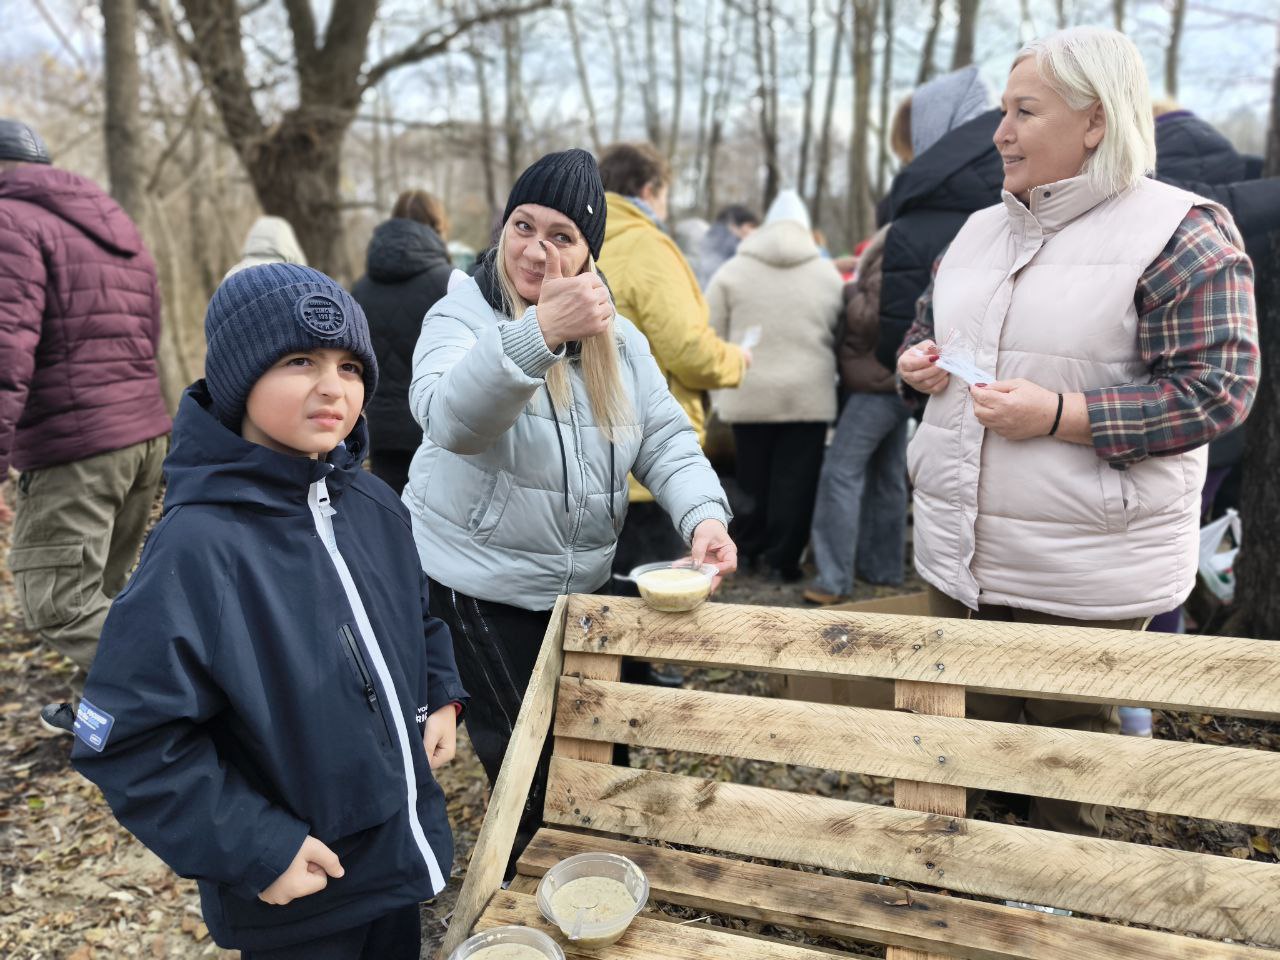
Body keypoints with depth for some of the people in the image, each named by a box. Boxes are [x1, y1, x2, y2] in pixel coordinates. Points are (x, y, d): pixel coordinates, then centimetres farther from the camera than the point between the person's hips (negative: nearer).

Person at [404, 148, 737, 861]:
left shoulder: (617, 337, 3)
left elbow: (666, 438, 0)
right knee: (528, 759, 2)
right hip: (478, 583, -5)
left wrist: (703, 514, -20)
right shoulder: (461, 317, -14)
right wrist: (540, 332, -51)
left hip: (582, 583, 6)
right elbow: (452, 419, -35)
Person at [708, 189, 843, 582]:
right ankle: (782, 558, 7)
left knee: (754, 478, 12)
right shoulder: (828, 274, 6)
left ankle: (751, 547, 23)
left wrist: (718, 393, 8)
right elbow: (840, 339, 10)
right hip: (809, 395, 0)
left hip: (748, 394, 0)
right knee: (795, 479, 5)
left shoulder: (732, 271, 2)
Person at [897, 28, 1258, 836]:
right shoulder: (981, 230, 11)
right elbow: (930, 323, 25)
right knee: (971, 729, 20)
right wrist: (918, 360, 1)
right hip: (960, 553, 7)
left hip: (1082, 571, -6)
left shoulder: (1180, 233, -10)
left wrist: (1058, 415, -23)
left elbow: (1217, 389, -15)